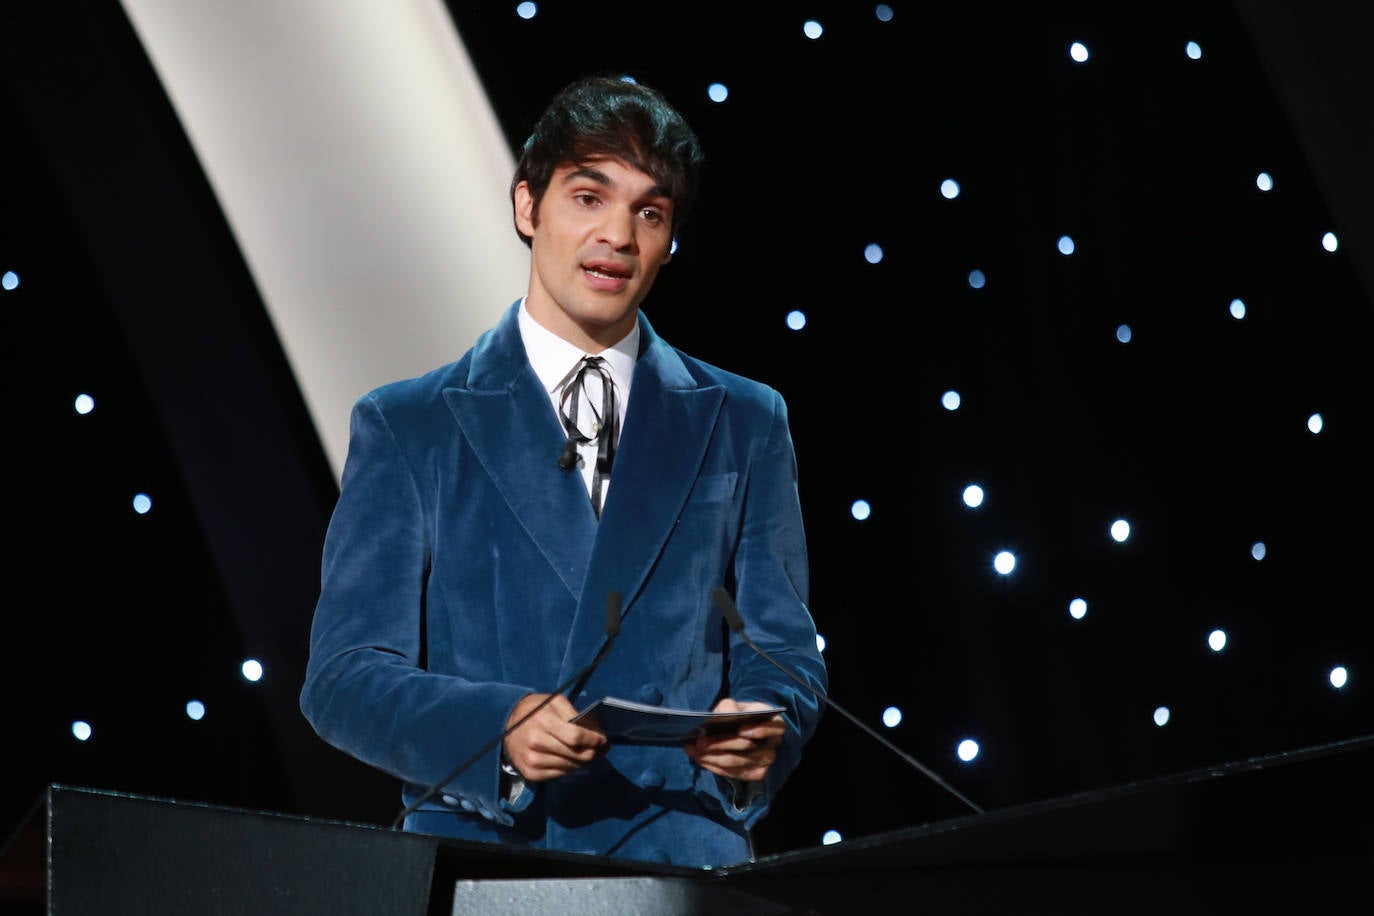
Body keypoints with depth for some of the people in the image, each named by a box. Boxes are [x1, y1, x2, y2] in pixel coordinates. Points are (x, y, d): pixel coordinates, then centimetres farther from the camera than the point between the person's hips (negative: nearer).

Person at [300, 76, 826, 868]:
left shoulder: (744, 426, 16)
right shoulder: (405, 428, 10)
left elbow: (784, 654, 16)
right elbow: (344, 675, 5)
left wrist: (764, 730, -8)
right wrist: (496, 727, -14)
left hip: (678, 861, 1)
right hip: (476, 854, -1)